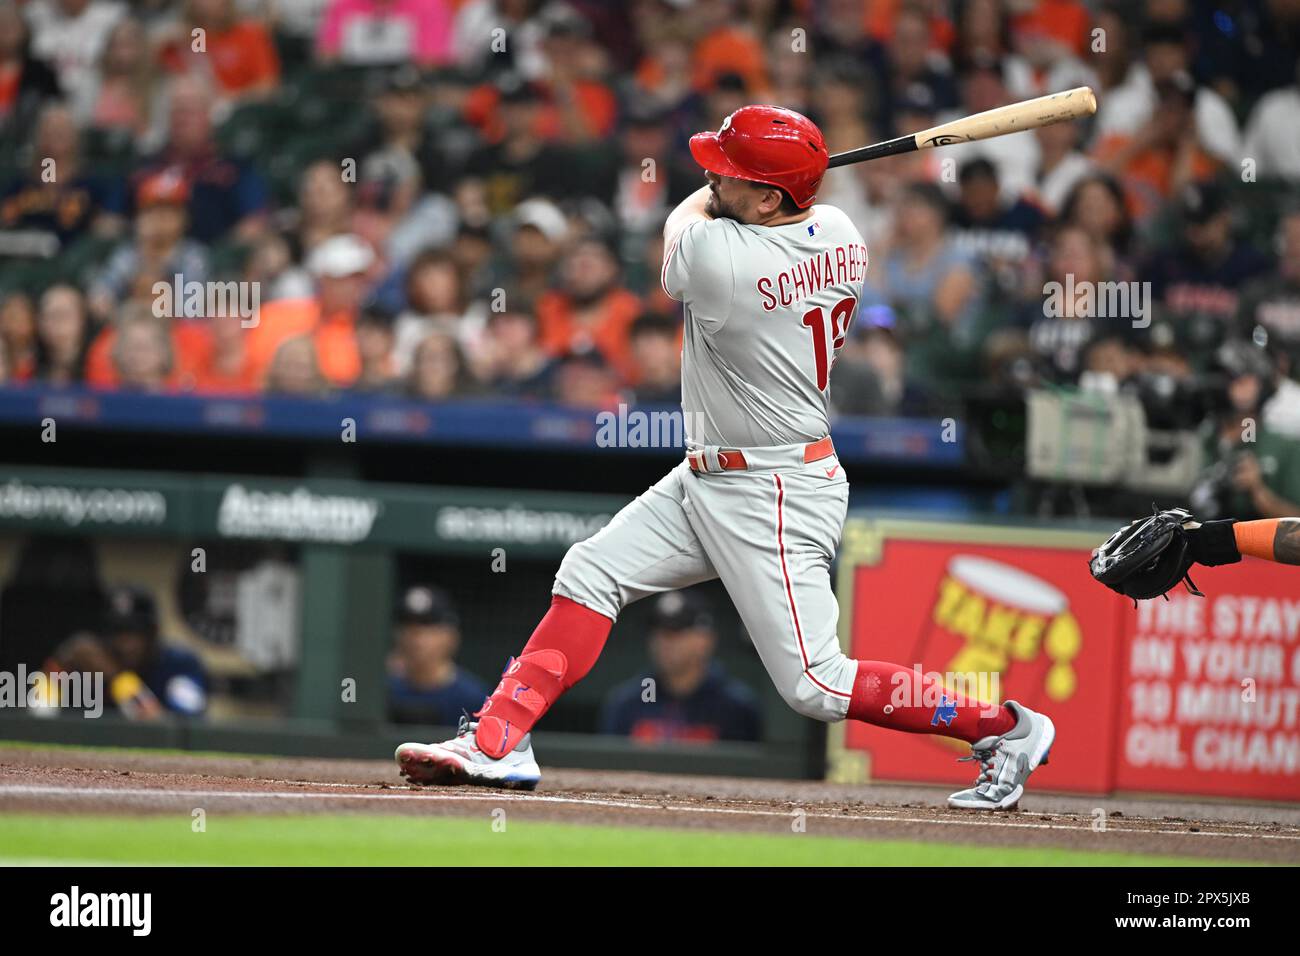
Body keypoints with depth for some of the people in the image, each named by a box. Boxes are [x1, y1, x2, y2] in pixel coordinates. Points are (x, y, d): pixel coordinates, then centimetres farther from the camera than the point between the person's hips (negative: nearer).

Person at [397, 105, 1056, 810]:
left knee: (815, 686, -6)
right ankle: (497, 744, 4)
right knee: (590, 573, 6)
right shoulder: (839, 234, -4)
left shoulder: (714, 253, -26)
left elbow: (679, 227, 0)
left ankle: (1007, 727, 6)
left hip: (774, 497, -10)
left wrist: (707, 197, 17)